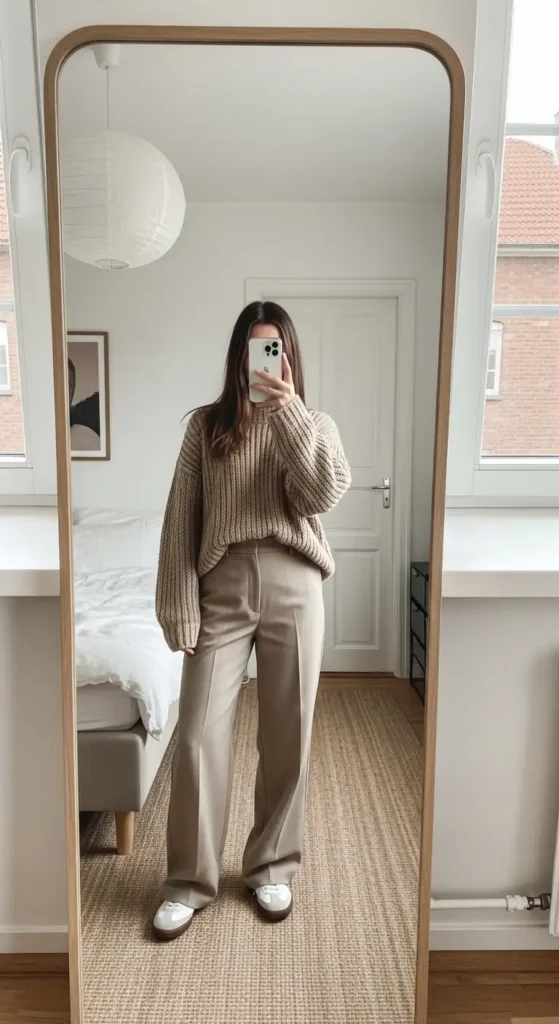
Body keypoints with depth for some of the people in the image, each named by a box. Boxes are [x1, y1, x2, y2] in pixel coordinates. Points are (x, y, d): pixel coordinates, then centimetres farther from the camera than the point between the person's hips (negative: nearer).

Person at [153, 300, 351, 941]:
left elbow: (324, 494, -13)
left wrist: (288, 409, -17)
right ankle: (189, 881, 20)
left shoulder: (315, 425, 7)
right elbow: (181, 520, 1)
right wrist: (180, 609, -6)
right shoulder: (206, 425, 6)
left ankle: (272, 867, 31)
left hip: (293, 589, 1)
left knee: (287, 736, 9)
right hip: (222, 589, 0)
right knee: (199, 735, 0)